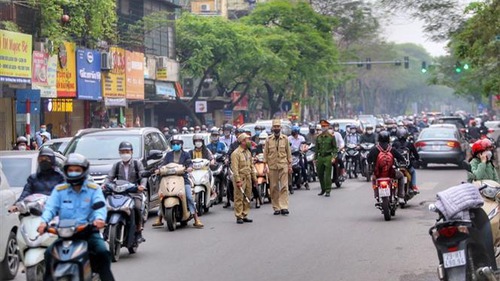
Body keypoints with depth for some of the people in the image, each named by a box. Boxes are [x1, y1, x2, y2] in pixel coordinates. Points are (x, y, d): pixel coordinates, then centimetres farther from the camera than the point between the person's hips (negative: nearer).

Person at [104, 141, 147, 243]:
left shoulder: (137, 164, 10)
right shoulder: (116, 165, 16)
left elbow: (143, 176, -2)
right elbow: (110, 177, 6)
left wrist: (142, 185, -23)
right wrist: (104, 185, -15)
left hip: (135, 193, -2)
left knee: (137, 208, -29)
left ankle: (138, 232, -15)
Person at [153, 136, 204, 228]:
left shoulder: (185, 154, 12)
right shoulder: (169, 155, 17)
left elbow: (189, 163, 0)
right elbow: (164, 163, 9)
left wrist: (189, 167, -23)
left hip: (183, 179, -2)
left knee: (189, 197, -16)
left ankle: (196, 220, -16)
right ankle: (159, 219, 0)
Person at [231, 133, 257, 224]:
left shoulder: (248, 152, 16)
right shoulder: (236, 153, -11)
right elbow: (235, 168, -16)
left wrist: (254, 177, 19)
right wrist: (238, 180, -21)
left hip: (248, 178, 8)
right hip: (240, 178, -8)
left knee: (247, 198, 10)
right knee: (239, 198, -5)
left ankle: (245, 215, 17)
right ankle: (239, 217, -2)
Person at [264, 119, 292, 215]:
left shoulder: (285, 139, 6)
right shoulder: (269, 140, 6)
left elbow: (288, 152, 9)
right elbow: (265, 153, 7)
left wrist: (290, 165, 7)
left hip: (283, 165, -1)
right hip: (272, 166, 1)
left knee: (284, 186, -7)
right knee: (274, 187, 2)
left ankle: (284, 207, -9)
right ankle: (276, 208, 9)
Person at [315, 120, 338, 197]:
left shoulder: (331, 136, 0)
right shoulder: (318, 137, 12)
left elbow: (335, 148, 0)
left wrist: (334, 157, -11)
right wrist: (315, 158, 13)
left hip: (328, 157, -5)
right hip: (320, 157, 5)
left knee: (327, 175, -6)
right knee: (320, 175, 9)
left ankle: (328, 191, -1)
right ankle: (323, 189, 23)